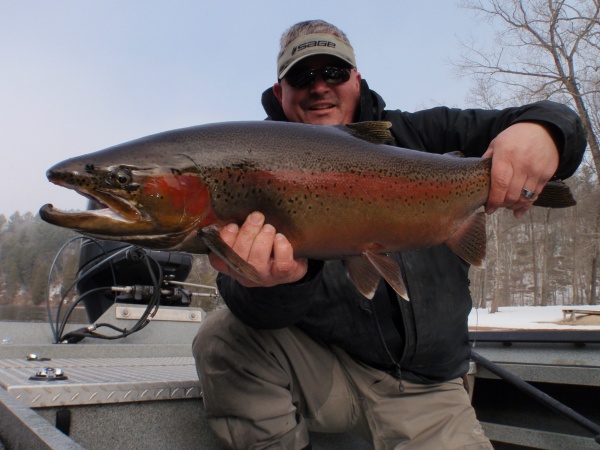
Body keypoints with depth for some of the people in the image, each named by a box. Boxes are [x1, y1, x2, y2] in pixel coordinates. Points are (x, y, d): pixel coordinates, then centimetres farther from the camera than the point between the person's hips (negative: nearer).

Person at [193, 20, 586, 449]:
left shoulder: (414, 135, 3)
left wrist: (541, 128, -22)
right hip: (322, 371, 0)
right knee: (223, 337, -23)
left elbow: (560, 121, 4)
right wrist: (276, 282, -41)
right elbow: (260, 312, -15)